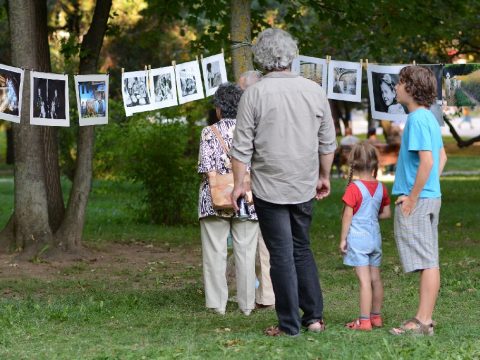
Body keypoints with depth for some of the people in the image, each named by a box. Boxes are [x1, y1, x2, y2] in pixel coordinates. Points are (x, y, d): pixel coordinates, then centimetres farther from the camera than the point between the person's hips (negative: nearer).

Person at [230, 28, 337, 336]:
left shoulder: (255, 93, -10)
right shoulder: (314, 91, 0)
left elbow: (242, 146, -9)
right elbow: (328, 142, 8)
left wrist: (239, 184, 0)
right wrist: (324, 177, 20)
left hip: (269, 187, -4)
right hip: (305, 186, 4)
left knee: (282, 256, 2)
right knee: (302, 250, 18)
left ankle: (290, 324, 7)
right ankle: (314, 316, 17)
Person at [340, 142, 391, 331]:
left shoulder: (354, 188, -13)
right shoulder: (381, 187, 4)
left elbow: (347, 215, -13)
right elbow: (386, 213, 12)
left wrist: (343, 239, -5)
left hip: (357, 239, -6)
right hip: (375, 237, 6)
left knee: (364, 280, -8)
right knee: (375, 278, 14)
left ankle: (364, 321, -7)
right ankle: (376, 316, 23)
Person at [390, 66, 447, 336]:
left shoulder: (417, 119, -16)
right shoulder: (430, 118, 14)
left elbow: (427, 161, -23)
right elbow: (442, 156, 24)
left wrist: (412, 199, -19)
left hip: (417, 201, -10)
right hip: (432, 196, 10)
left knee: (426, 262, -7)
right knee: (429, 261, 12)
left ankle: (423, 322, -5)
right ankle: (425, 318, 18)